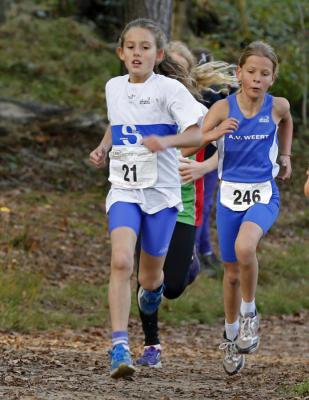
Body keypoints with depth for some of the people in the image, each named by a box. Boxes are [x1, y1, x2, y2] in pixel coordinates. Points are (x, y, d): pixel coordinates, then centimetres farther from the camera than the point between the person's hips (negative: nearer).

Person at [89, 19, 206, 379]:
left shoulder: (169, 89, -9)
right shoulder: (114, 87, 8)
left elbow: (198, 134, -17)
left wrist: (165, 140, -33)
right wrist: (103, 147, 10)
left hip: (161, 191, -2)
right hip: (124, 190, 2)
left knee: (149, 278, 11)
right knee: (121, 262, -22)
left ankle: (154, 287, 51)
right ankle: (119, 346, -26)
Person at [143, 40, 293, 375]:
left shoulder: (278, 107, -4)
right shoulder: (223, 108, -9)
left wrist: (285, 155, 15)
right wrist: (213, 134, -33)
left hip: (263, 195, -1)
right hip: (229, 194, 1)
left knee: (244, 247, -30)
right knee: (232, 272, 8)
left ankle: (249, 313, -7)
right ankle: (231, 335, 31)